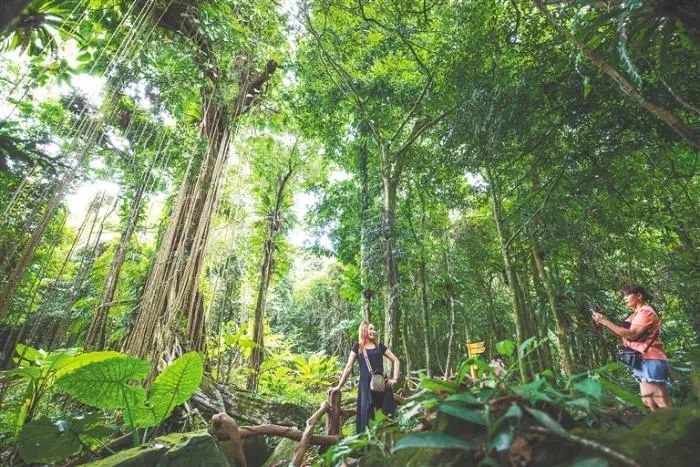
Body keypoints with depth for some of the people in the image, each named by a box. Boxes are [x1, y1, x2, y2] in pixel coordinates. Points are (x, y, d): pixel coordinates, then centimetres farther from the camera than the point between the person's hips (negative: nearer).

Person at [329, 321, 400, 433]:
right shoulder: (357, 347, 6)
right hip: (366, 385, -2)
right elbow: (348, 367, 6)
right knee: (366, 414, -4)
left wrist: (395, 378, 3)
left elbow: (396, 361, 15)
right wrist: (339, 386, 4)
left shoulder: (380, 346, 13)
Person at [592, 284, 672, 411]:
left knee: (662, 404, -9)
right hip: (642, 361, 10)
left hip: (651, 361, -10)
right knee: (648, 402, 10)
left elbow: (631, 335, -20)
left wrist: (606, 322, -19)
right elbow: (623, 335, 13)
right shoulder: (637, 314, 20)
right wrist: (604, 322, 0)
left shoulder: (646, 312, -9)